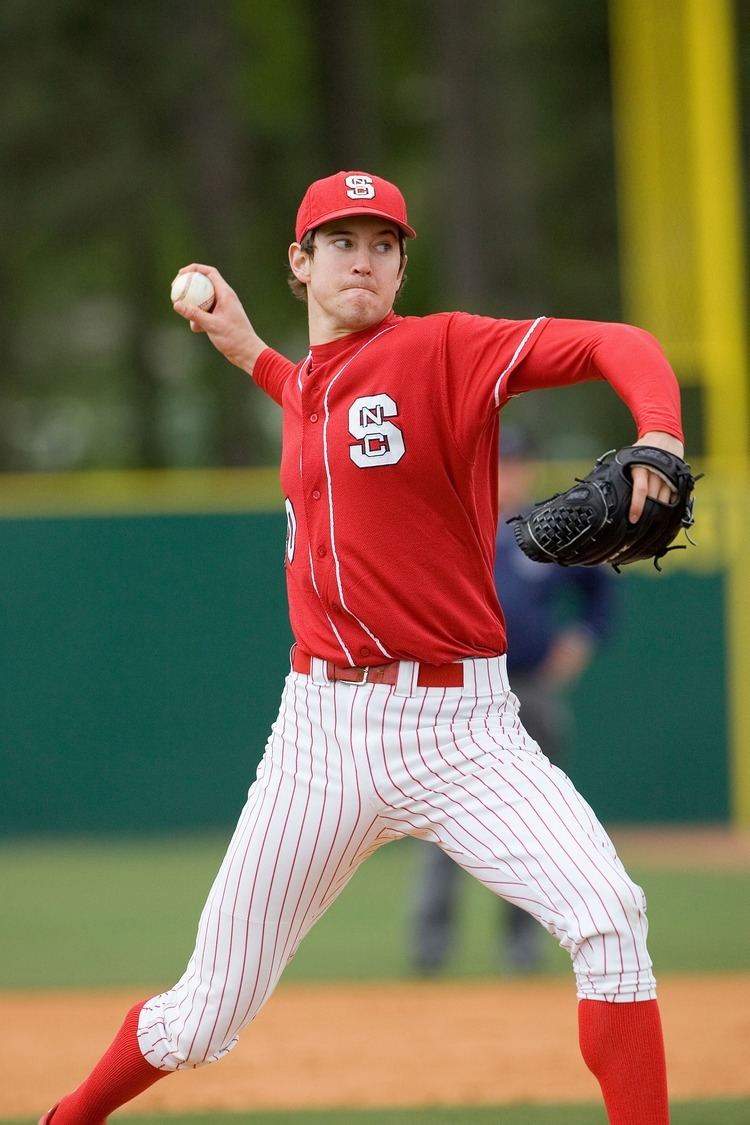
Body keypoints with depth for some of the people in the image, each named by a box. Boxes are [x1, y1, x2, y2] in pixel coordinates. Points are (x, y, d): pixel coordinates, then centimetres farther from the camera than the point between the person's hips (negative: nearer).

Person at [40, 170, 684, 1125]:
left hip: (458, 724, -4)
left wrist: (658, 439, -35)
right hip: (324, 725, 4)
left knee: (607, 917, -27)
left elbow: (619, 347, -17)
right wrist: (249, 354, 34)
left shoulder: (445, 350, -5)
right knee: (203, 1018, 7)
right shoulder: (302, 389, 13)